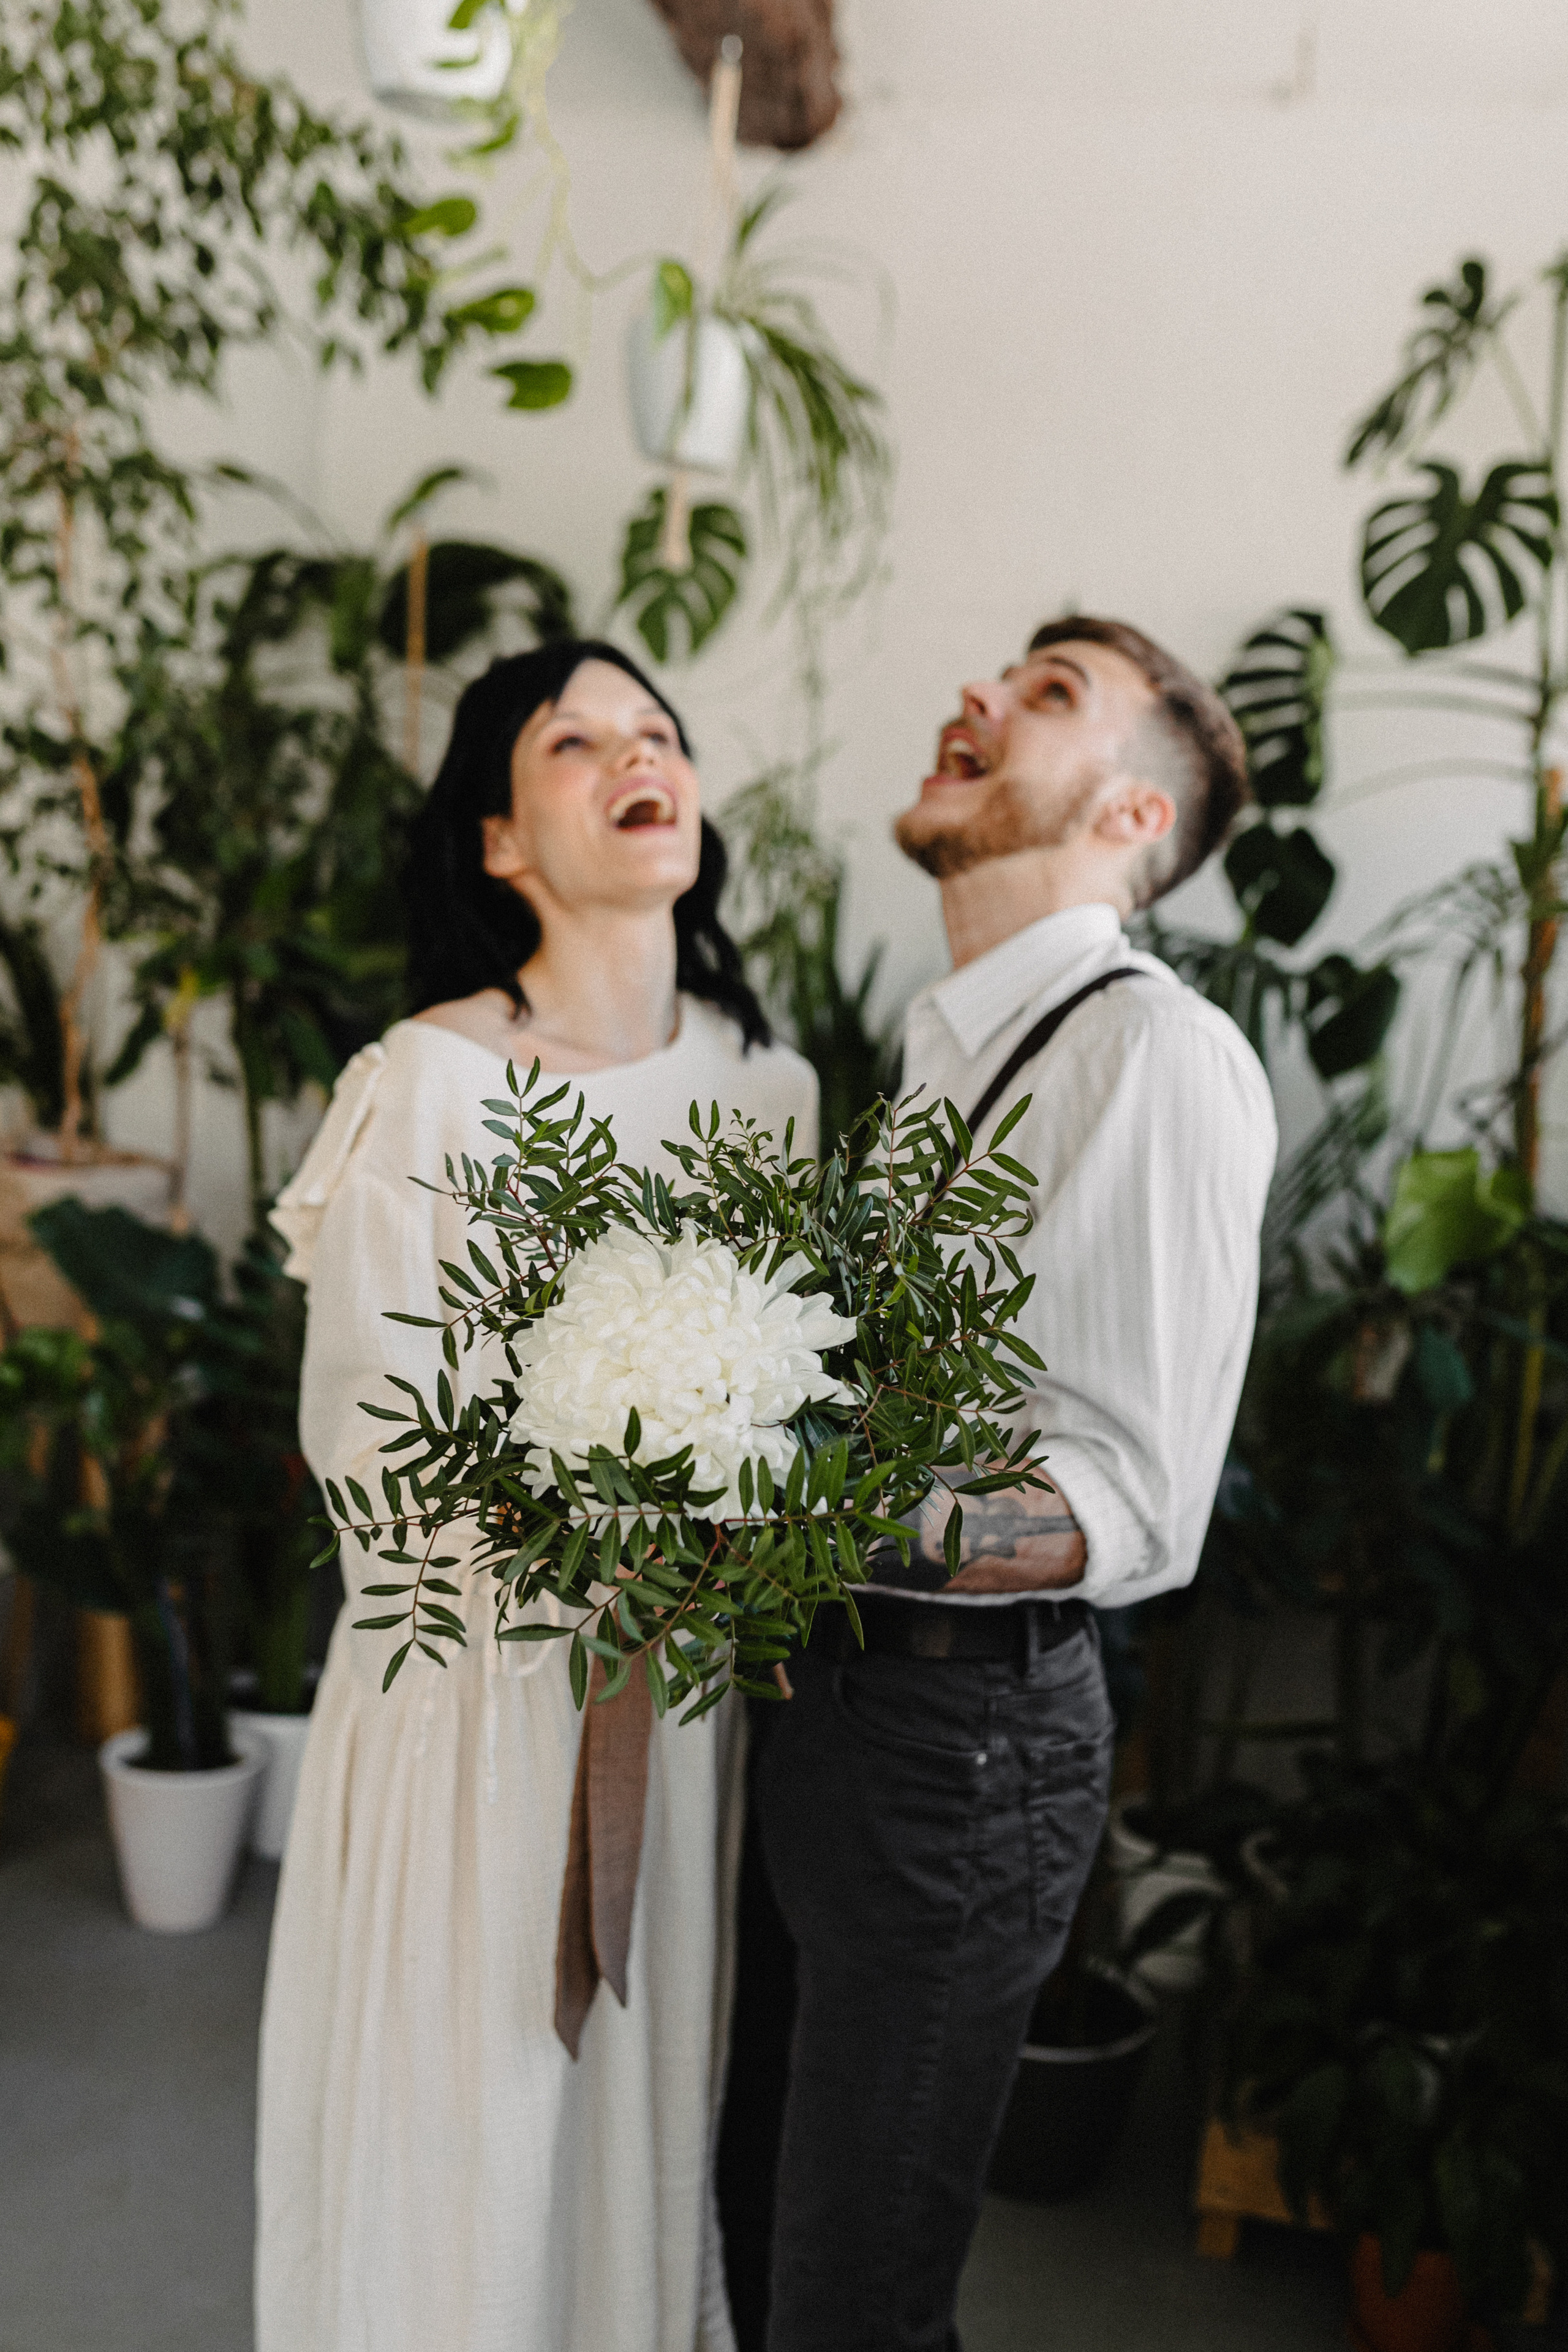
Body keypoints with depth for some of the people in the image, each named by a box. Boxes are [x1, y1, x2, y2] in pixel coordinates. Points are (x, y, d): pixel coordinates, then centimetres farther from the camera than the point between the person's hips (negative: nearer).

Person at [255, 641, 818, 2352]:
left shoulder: (765, 1080, 2)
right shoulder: (430, 1084, -15)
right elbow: (366, 1434, -13)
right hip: (481, 1670, -4)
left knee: (655, 2098, 19)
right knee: (472, 2127, 11)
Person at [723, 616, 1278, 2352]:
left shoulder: (1161, 1056, -16)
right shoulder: (936, 1051, 12)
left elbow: (1137, 1505, -22)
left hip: (961, 1733, -8)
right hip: (814, 1690, 8)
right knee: (743, 2206, 24)